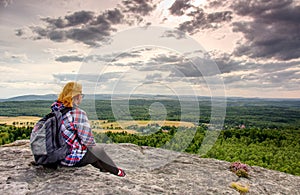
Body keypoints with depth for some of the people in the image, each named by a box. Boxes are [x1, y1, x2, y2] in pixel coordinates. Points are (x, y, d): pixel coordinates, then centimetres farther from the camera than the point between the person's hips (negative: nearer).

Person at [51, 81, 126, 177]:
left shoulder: (55, 108, 0)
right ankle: (116, 171, 36)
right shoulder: (78, 113, -24)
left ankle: (103, 167, 46)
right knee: (98, 151, 15)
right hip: (72, 158, -7)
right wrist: (94, 145, 2)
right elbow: (87, 139, -22)